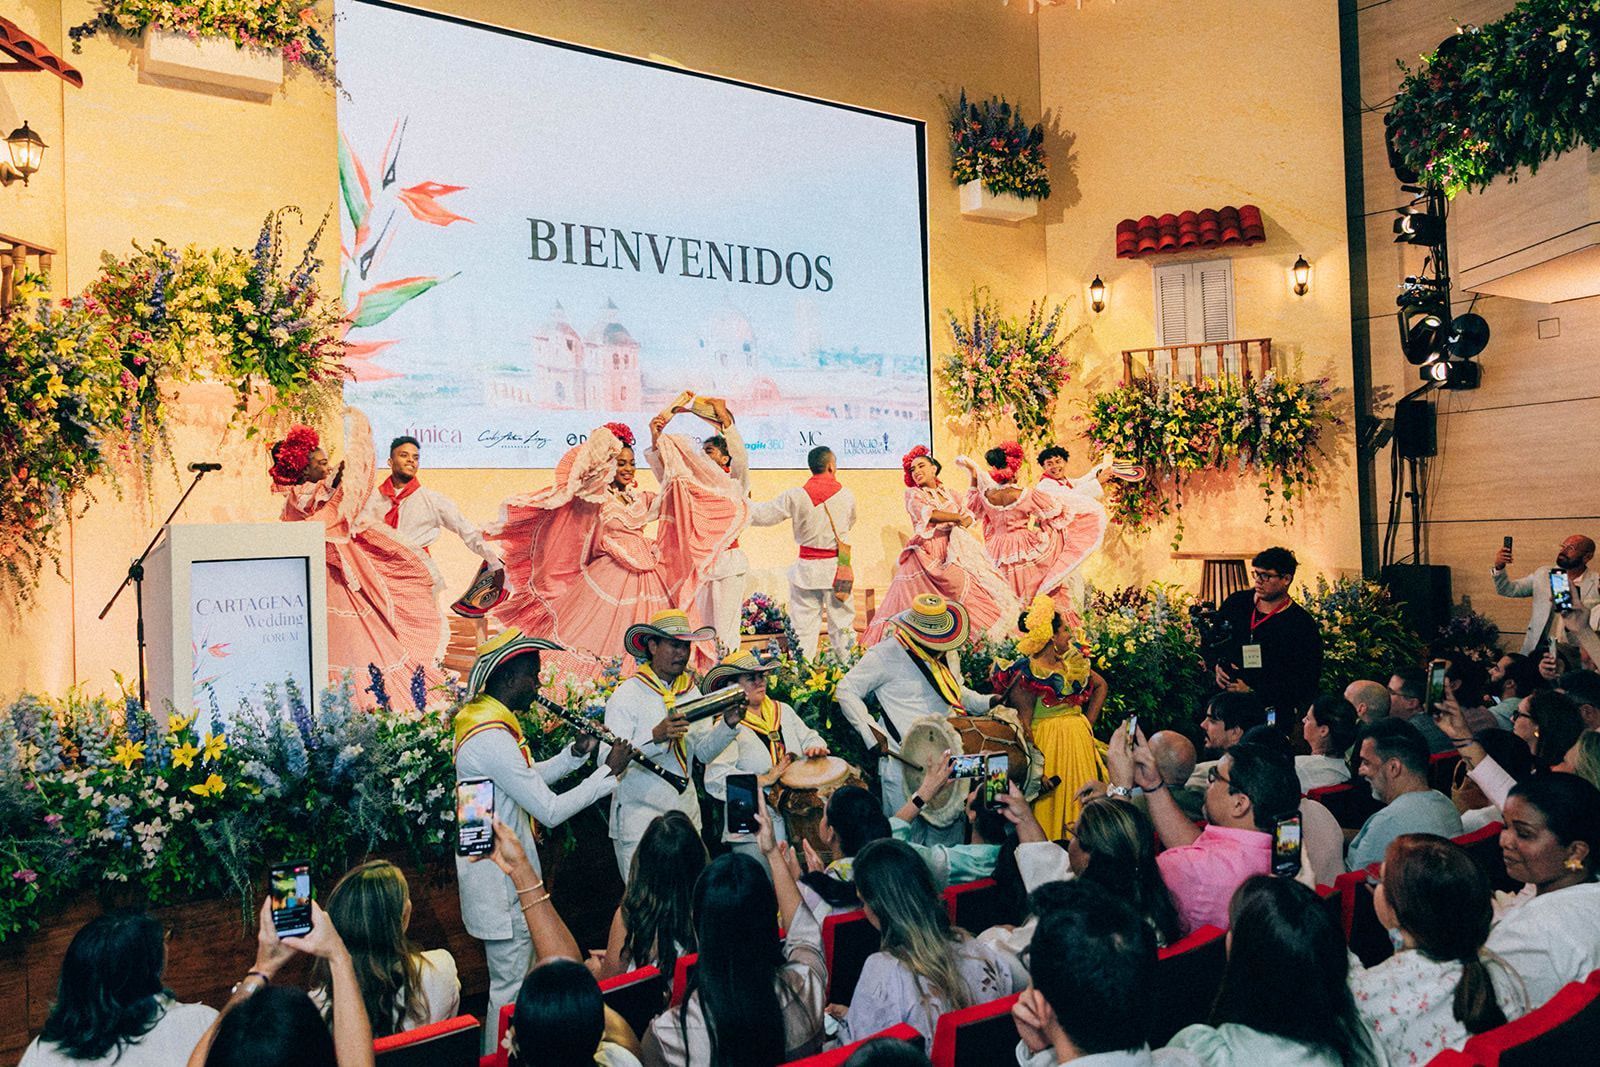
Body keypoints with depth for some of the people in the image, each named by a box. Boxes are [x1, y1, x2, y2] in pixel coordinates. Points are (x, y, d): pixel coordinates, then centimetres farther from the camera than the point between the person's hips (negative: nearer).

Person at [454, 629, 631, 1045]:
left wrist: (576, 752, 3)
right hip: (501, 881, -11)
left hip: (499, 869, 11)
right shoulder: (493, 740, -27)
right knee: (511, 988, 1)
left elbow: (527, 778, 17)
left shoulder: (485, 721, 6)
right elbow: (551, 811, -25)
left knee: (519, 977, 21)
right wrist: (608, 772, -17)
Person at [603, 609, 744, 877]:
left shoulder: (691, 692, 9)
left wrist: (727, 724, -7)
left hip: (687, 815, 5)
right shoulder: (627, 694, -9)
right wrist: (656, 737, -30)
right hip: (639, 819, -5)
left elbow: (704, 752, 10)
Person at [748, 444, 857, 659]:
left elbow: (760, 515, -3)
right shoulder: (847, 496, -2)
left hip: (807, 568, -1)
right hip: (836, 567, 1)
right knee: (842, 621, 10)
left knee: (803, 625, 5)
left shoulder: (795, 496, -7)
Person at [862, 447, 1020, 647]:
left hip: (954, 553, 5)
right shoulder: (912, 494, 4)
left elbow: (969, 516, 9)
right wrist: (956, 518, -4)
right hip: (927, 554, -5)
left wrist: (960, 524, -13)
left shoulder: (950, 495, 19)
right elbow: (927, 514, -14)